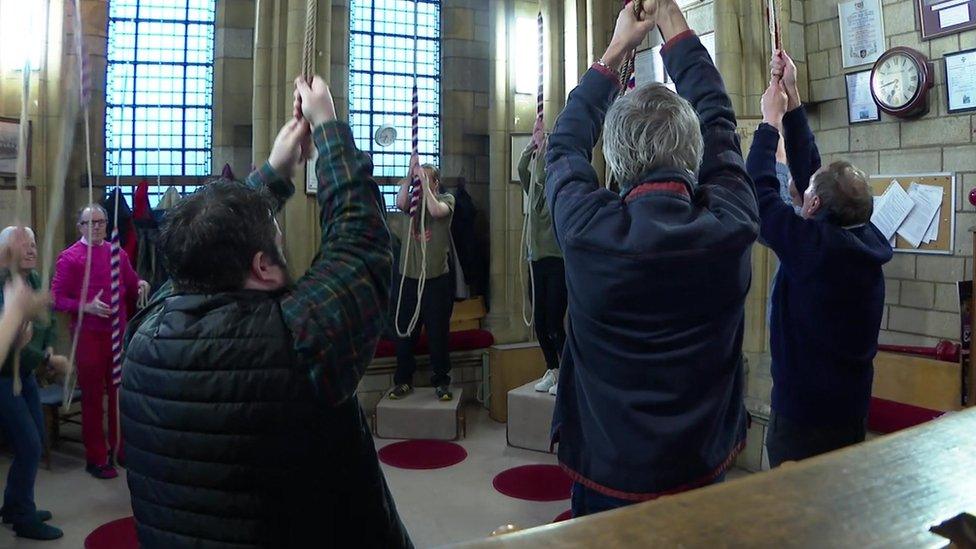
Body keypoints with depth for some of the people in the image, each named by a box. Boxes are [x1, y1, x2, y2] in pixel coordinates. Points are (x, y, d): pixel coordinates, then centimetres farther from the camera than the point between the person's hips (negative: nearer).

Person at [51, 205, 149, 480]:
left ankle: (119, 448, 30)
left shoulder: (118, 254, 8)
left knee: (120, 393, 14)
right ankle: (96, 458, 17)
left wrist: (141, 286, -5)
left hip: (119, 333, 5)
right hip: (88, 336, -4)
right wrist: (87, 307, -23)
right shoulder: (69, 257, -6)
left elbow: (131, 288, 17)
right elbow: (56, 299, -10)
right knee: (92, 396, 6)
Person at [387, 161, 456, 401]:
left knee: (438, 333, 4)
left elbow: (436, 211, -19)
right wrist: (410, 175, -16)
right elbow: (400, 203, -15)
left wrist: (424, 181, -14)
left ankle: (441, 381, 17)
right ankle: (403, 380, 22)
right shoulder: (411, 198, 9)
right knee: (405, 332, 9)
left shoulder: (446, 199, 3)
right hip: (408, 276, 3)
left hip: (437, 278, -2)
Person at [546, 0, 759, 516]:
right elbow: (717, 122, 0)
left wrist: (616, 49, 8)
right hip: (703, 470, 2)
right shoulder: (732, 225, -18)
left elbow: (566, 144, -2)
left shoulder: (587, 231, -23)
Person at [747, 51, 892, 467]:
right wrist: (791, 99, 8)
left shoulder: (814, 245, -24)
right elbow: (809, 168, 4)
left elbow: (761, 191, -14)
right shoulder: (867, 241, -3)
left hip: (802, 418, -8)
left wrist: (771, 120, -2)